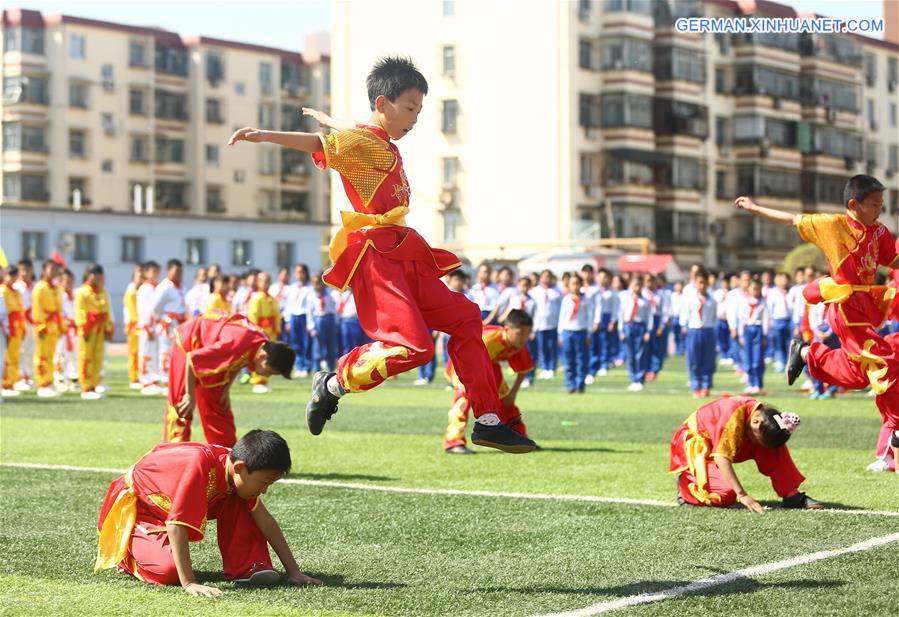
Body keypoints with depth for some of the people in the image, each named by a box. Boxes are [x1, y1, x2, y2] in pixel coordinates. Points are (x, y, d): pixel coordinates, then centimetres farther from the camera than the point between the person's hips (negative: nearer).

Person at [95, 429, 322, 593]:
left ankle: (245, 567, -9)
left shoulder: (238, 467, -14)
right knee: (170, 571, -28)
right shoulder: (199, 465, -38)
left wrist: (294, 571, -9)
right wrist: (189, 583, -42)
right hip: (134, 508, -7)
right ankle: (127, 553, 1)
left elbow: (265, 521, -7)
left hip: (165, 503, 7)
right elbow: (177, 526, -40)